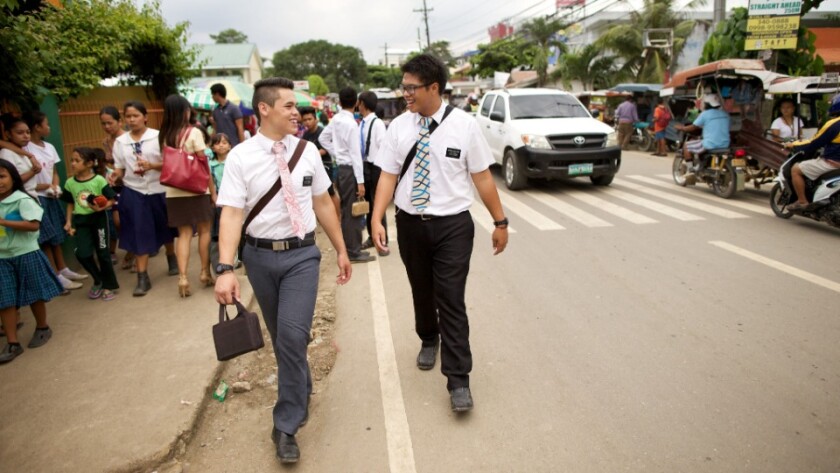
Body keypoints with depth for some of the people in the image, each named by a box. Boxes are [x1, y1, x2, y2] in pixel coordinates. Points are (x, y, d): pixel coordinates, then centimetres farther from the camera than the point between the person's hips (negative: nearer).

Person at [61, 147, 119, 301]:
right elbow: (70, 204, 12)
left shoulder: (99, 180, -11)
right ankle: (98, 281, 18)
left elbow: (111, 200, -8)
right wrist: (69, 222, 7)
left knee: (102, 253, 4)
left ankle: (109, 285, 20)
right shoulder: (70, 183, 2)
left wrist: (102, 207, -26)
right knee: (82, 254, -7)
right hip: (81, 221, 3)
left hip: (98, 219, -3)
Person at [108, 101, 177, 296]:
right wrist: (115, 176, -15)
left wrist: (152, 166, -22)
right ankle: (142, 277, 4)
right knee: (139, 233, 0)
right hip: (133, 192, 1)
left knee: (164, 227, 16)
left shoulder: (157, 136, -5)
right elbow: (120, 168, 6)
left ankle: (172, 259, 42)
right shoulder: (120, 141, 3)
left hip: (158, 189, -1)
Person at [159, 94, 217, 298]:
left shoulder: (164, 136, 5)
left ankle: (182, 277, -3)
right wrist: (213, 189, -5)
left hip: (174, 191, 4)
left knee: (184, 234, 7)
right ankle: (205, 273, 16)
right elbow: (204, 164, -10)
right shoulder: (194, 132, -10)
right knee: (204, 230, 10)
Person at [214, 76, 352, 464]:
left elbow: (323, 204, 7)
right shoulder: (240, 157, -7)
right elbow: (231, 214, -14)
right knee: (280, 336, 16)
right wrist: (226, 269, -24)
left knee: (293, 334, -11)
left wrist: (341, 250, 10)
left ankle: (286, 425, 4)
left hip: (302, 254, 0)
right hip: (260, 256, 0)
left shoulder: (307, 151, 0)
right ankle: (301, 390, 44)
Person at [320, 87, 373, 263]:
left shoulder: (335, 120, 7)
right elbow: (355, 153, -19)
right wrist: (360, 181, -18)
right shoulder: (351, 123, -17)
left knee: (345, 210, 16)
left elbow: (323, 138, 20)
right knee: (353, 211, -2)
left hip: (341, 167, 9)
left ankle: (347, 248, 27)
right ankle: (353, 252, 4)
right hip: (350, 169, -9)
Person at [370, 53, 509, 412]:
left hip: (453, 225, -3)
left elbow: (482, 176, -4)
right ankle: (428, 340, 49)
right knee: (421, 293, 20)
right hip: (410, 224, 3)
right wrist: (377, 220, -11)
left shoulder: (464, 125, -7)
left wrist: (500, 222, -1)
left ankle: (458, 380, 9)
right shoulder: (399, 126, -1)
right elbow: (388, 176, -1)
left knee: (451, 300, -3)